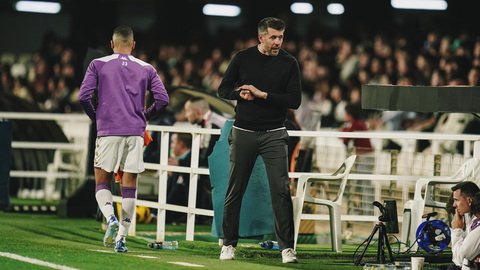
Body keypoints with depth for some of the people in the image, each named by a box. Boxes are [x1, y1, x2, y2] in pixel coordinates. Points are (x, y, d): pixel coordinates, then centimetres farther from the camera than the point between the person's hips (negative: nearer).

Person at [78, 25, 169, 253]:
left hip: (108, 131, -2)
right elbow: (162, 99, 2)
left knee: (102, 182, 8)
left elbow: (84, 96, -3)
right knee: (129, 187, 5)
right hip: (135, 132, 2)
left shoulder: (98, 65, 5)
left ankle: (110, 218, -19)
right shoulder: (146, 69, 10)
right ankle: (121, 238, 1)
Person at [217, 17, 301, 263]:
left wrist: (262, 94, -16)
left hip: (274, 134, -1)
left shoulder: (288, 63, -1)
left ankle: (287, 247, -6)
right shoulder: (243, 58, 2)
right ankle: (229, 244, 18)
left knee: (281, 191, -9)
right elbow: (223, 90, 7)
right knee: (235, 190, 7)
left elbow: (294, 100, -8)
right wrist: (241, 93, -14)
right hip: (243, 132, 1)